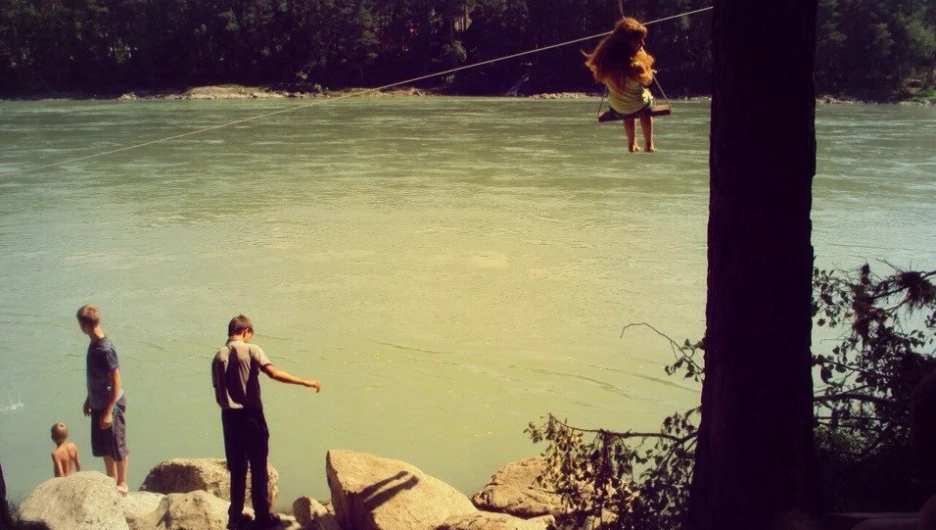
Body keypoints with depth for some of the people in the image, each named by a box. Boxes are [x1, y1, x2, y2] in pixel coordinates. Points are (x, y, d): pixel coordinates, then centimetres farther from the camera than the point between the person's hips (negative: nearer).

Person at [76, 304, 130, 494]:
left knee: (117, 446, 7)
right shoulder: (94, 343, 2)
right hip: (98, 403, 9)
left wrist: (108, 412, -21)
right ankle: (111, 479, 36)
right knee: (102, 446, 20)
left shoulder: (105, 349, -26)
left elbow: (116, 383, -23)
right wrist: (89, 399, 22)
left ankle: (122, 484, 21)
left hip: (111, 404, -9)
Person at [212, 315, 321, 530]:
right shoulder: (251, 350, -8)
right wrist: (305, 382, -18)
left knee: (237, 469, 13)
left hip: (229, 416, 5)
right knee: (258, 468, 5)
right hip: (251, 415, -4)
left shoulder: (219, 356, 7)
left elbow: (218, 393, 7)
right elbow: (274, 373, -21)